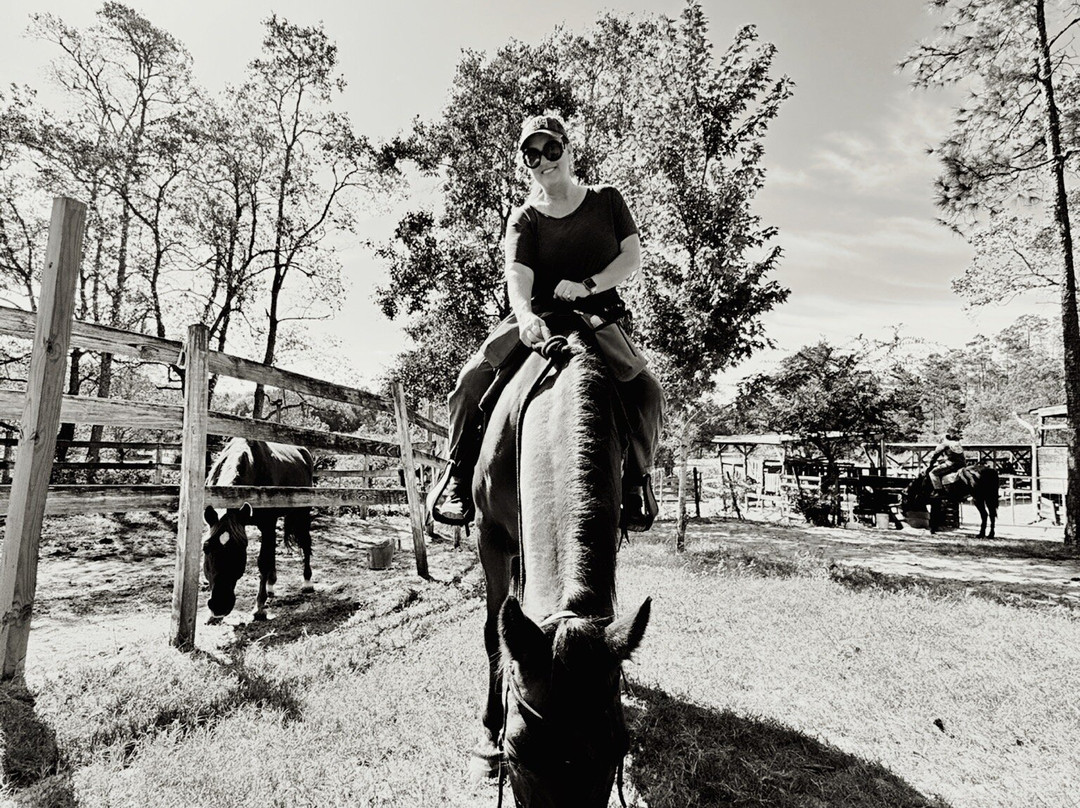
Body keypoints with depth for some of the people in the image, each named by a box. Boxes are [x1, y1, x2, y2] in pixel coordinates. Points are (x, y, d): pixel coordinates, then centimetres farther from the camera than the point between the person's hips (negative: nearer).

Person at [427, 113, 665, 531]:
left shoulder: (606, 200, 11)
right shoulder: (524, 219, 5)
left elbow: (632, 257, 3)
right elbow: (517, 274, -14)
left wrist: (588, 285, -15)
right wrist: (525, 315, -38)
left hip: (598, 320, 1)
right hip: (539, 318, 0)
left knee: (647, 392, -23)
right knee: (473, 378, -22)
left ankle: (636, 480, 0)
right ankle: (458, 471, -3)